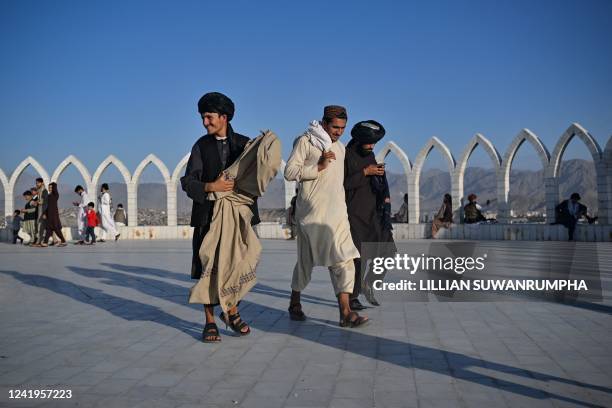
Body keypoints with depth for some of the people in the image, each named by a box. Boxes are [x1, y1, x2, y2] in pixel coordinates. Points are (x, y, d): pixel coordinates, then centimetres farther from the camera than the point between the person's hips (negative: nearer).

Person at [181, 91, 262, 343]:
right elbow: (187, 181, -1)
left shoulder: (244, 143, 7)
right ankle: (210, 322, 8)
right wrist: (210, 187, -18)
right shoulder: (201, 145, 5)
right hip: (209, 215, -1)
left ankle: (232, 313, 24)